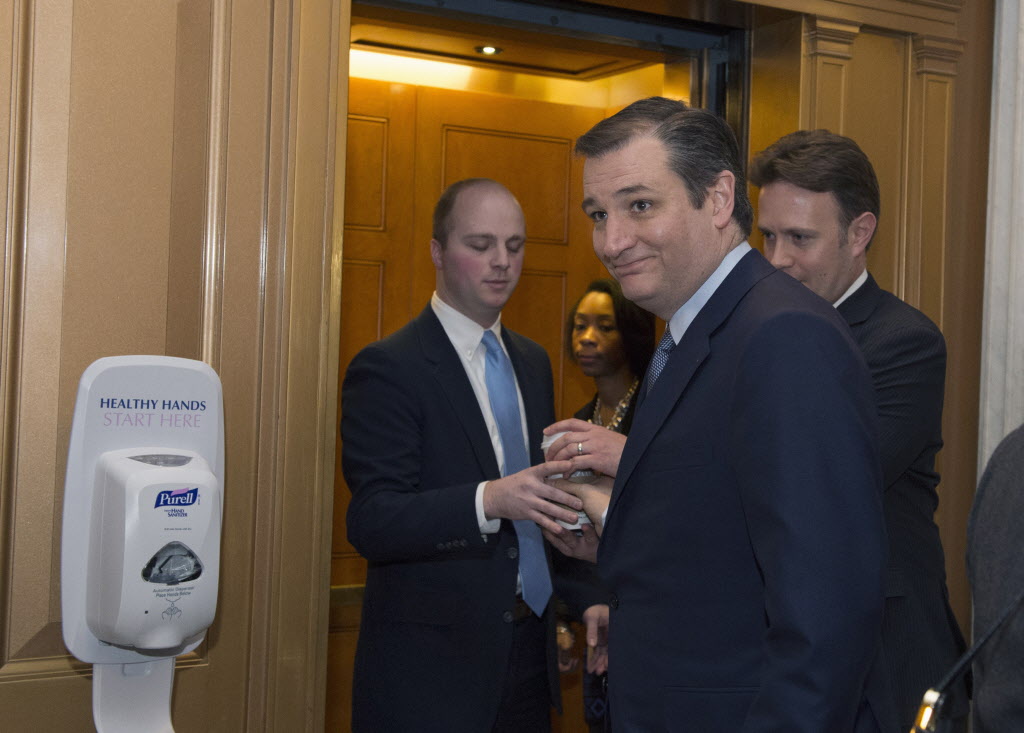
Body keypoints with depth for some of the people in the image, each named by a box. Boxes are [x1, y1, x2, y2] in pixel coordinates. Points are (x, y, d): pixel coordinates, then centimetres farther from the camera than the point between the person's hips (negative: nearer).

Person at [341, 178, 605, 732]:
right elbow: (371, 521, -20)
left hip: (529, 651, 6)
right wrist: (489, 500, -34)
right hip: (430, 666, -6)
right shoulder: (387, 368, -11)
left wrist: (589, 598, 7)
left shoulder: (533, 362, 12)